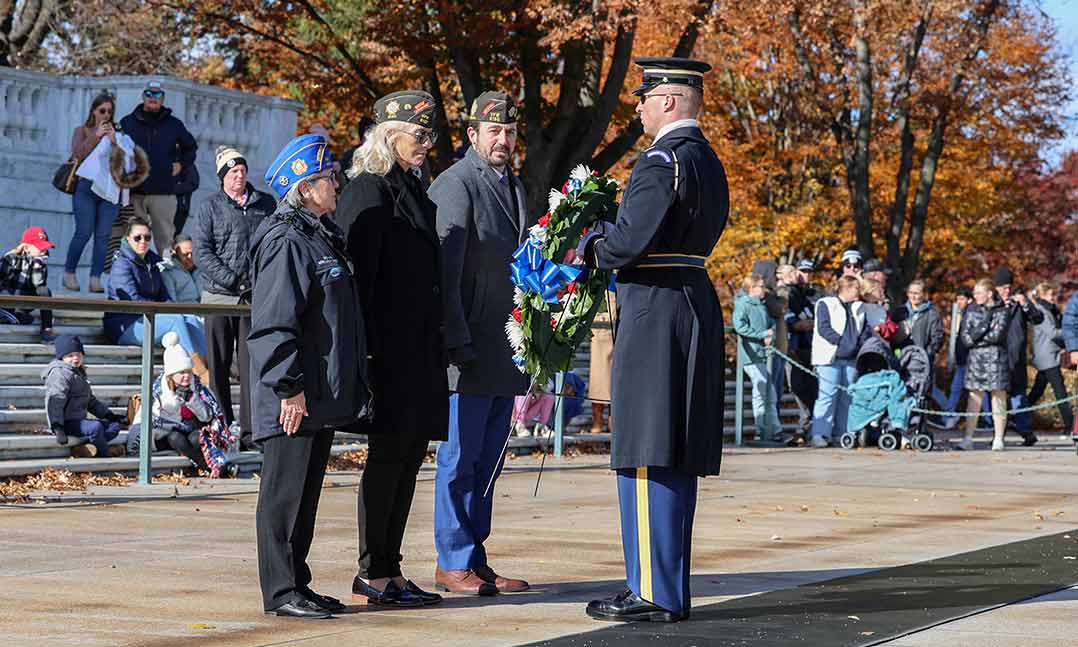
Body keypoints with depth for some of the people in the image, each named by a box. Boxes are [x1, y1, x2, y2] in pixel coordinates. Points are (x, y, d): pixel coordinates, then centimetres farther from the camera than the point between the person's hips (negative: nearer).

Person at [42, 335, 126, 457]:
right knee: (95, 427, -32)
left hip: (79, 420, 10)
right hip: (66, 423, -10)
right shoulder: (60, 374, -11)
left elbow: (91, 401, 32)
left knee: (114, 425, 3)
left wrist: (109, 415, 24)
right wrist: (57, 428, -34)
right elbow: (55, 402, -23)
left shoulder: (79, 373, 21)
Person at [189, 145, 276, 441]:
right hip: (219, 296, -1)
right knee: (218, 367, 2)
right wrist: (231, 280, -12)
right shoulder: (209, 208, 4)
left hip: (255, 297, 1)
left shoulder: (266, 204, 11)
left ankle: (250, 429, -1)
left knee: (251, 365, -2)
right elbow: (202, 252, -3)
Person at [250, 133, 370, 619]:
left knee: (307, 491, 14)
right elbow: (275, 323, -20)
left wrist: (351, 387, 22)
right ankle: (280, 591, 1)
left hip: (323, 396, 10)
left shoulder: (322, 237, 17)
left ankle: (296, 584, 21)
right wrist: (290, 388, -22)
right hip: (294, 401, -10)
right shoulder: (286, 242, -15)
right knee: (285, 492, -4)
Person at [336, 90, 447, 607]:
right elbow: (358, 274, -16)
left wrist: (440, 343, 20)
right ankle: (372, 576, 0)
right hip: (387, 347, -9)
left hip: (420, 347, 9)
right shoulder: (369, 190, -10)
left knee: (410, 454, 9)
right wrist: (365, 347, -21)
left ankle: (389, 570, 15)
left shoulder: (414, 188, 18)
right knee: (388, 455, -6)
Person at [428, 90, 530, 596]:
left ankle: (476, 559, 15)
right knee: (461, 458, -3)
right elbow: (444, 269, -14)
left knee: (488, 459, 10)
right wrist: (457, 343, -19)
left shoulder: (514, 186, 18)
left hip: (506, 353, 8)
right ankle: (453, 563, 3)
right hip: (470, 353, -8)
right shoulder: (454, 185, -8)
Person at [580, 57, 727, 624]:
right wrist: (607, 231, 12)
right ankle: (669, 587, 17)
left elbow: (632, 240, -22)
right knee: (676, 459, 12)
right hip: (696, 303, 10)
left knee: (646, 456, -7)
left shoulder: (664, 159, -14)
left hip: (655, 312, -10)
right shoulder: (708, 161, 17)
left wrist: (591, 247, -2)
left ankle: (654, 593, -6)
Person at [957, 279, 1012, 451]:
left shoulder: (1003, 311, 0)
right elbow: (965, 336, 2)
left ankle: (998, 440, 4)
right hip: (976, 358, 3)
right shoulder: (971, 310, 12)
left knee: (998, 399, 0)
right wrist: (985, 324, -9)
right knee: (974, 400, 0)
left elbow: (998, 335, -12)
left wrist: (975, 338, -5)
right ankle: (968, 438, 1)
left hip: (996, 358, -3)